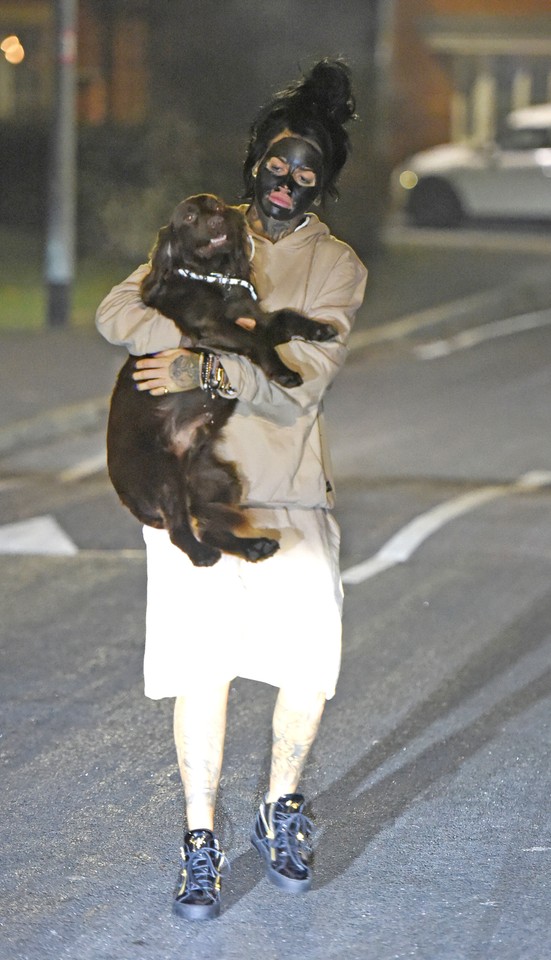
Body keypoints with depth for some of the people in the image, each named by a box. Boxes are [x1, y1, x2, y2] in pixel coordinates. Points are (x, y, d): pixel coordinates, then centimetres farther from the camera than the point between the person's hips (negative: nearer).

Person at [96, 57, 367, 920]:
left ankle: (281, 811, 21)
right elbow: (119, 312, -3)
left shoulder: (336, 267, 3)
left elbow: (302, 385, -9)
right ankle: (201, 843, 8)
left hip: (291, 492, 0)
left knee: (310, 667, -5)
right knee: (202, 669, -4)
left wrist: (209, 371, -21)